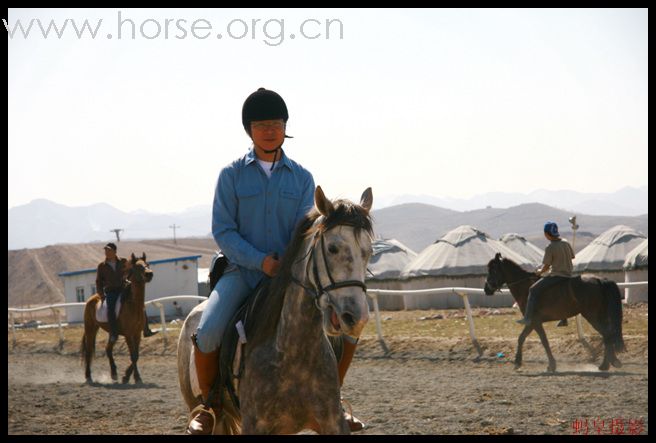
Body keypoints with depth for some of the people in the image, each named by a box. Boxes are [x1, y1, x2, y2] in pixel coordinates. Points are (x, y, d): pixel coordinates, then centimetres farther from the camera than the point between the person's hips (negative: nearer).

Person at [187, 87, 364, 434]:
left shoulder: (302, 178, 6)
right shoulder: (232, 175, 0)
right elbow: (222, 231, -5)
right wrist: (261, 261, -18)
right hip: (242, 270, -2)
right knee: (206, 334, -27)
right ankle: (208, 404, 0)